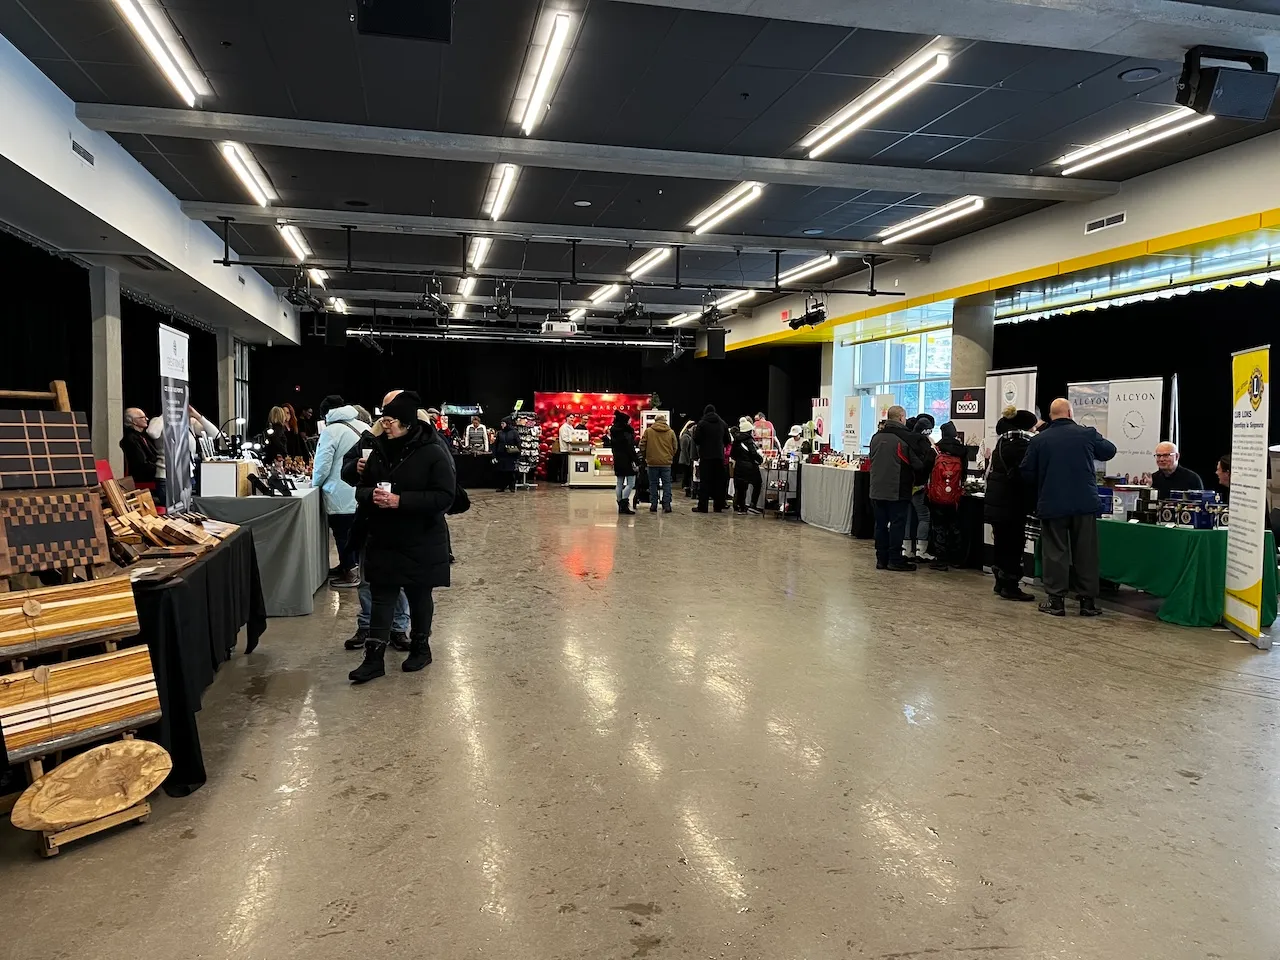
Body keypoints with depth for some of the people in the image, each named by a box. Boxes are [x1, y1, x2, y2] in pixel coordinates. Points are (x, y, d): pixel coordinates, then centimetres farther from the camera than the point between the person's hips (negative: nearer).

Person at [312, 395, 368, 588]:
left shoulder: (331, 431, -13)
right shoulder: (364, 427, 7)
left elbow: (323, 465, -13)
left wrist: (315, 483, 5)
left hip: (341, 495, -7)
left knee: (343, 534, 4)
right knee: (355, 532, 17)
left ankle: (350, 573, 10)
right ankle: (347, 566, 30)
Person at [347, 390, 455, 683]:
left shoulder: (433, 453, -14)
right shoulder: (379, 450, 2)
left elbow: (445, 496, -20)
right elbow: (361, 490, 10)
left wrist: (401, 500, -26)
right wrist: (371, 495, -15)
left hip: (421, 543, -4)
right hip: (383, 541, 4)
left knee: (419, 597, 12)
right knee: (381, 598, 5)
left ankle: (421, 647, 31)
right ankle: (374, 658, 10)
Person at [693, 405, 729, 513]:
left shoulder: (702, 423, -6)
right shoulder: (723, 423, 6)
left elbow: (696, 440, -6)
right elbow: (727, 440, 12)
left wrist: (694, 431, 13)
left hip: (706, 457, -3)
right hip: (719, 456, 3)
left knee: (704, 482, 0)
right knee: (719, 482, 8)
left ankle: (702, 506, -3)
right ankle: (719, 506, 8)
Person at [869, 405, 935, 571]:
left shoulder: (876, 437, 7)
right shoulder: (907, 438, -12)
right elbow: (920, 464, -11)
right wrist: (930, 450, 6)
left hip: (877, 490, 6)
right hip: (898, 491, -6)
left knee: (881, 524, 10)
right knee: (897, 524, 3)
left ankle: (882, 559, 14)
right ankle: (895, 560, 6)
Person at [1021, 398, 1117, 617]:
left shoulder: (1039, 440, -4)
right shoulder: (1087, 434, -2)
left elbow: (1027, 472, 0)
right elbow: (1110, 451, 15)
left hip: (1052, 504, -1)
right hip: (1085, 503, 1)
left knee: (1055, 552, 6)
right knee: (1085, 552, 8)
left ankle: (1056, 600, 6)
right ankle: (1088, 601, 13)